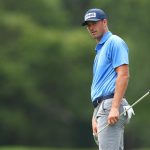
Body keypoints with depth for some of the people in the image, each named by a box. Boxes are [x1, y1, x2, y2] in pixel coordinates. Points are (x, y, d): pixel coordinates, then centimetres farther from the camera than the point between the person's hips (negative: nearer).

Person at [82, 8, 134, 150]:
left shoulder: (114, 42, -4)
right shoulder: (99, 50, 26)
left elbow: (123, 75, -15)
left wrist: (115, 108, -22)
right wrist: (95, 117, 21)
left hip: (110, 106, -10)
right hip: (102, 108, 10)